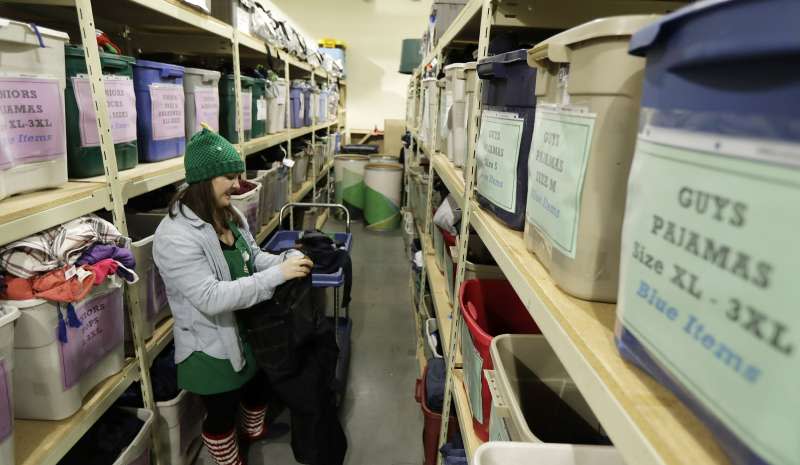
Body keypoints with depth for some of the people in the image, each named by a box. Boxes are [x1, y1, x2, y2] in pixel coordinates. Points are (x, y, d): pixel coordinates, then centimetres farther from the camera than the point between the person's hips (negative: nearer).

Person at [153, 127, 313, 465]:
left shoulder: (229, 215, -3)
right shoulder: (175, 236, -30)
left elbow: (254, 257, 7)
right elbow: (211, 298, -34)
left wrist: (288, 259, -13)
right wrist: (278, 275, -35)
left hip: (246, 332, 8)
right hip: (210, 347, -8)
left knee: (258, 386, 30)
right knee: (221, 414, 16)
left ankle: (254, 431, 60)